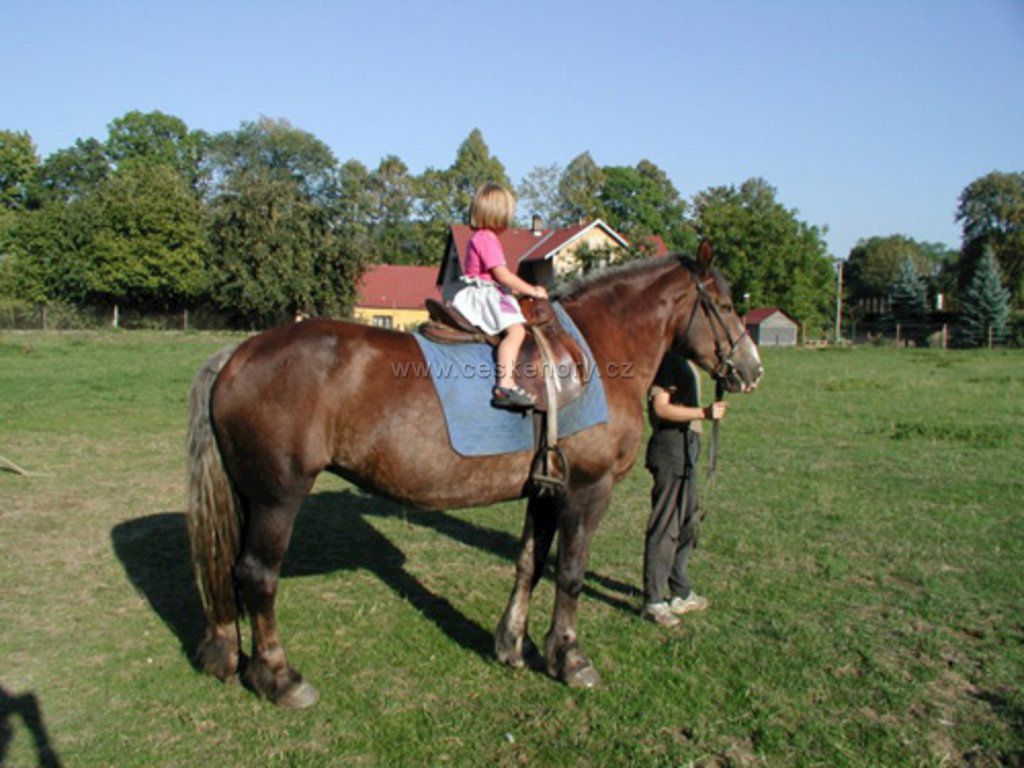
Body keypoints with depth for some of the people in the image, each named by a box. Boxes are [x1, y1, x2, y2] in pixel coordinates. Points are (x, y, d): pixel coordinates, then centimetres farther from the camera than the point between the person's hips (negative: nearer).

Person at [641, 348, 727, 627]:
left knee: (686, 524, 18)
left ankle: (680, 593, 30)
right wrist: (704, 413, -26)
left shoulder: (683, 359, 15)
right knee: (665, 526, -4)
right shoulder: (667, 357, -15)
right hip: (671, 447, -10)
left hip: (685, 446, 10)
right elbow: (661, 407, -22)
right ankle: (653, 601, 5)